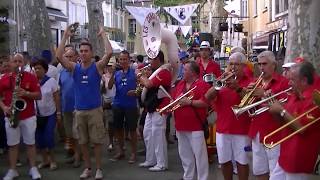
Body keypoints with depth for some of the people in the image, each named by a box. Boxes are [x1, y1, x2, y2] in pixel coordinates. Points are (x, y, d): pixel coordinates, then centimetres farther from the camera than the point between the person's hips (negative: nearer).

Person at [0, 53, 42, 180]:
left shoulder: (31, 77, -1)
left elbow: (39, 96, -2)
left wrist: (26, 93, -19)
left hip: (29, 116, -1)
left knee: (30, 143, 7)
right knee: (12, 144, 8)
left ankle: (33, 168, 17)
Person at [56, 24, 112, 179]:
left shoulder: (97, 66, -4)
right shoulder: (74, 67, 3)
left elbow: (109, 53, -19)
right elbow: (59, 56, -9)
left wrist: (103, 35, -12)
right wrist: (65, 36, -7)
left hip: (95, 109, -3)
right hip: (79, 110, 3)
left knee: (97, 140, 3)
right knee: (83, 141, 10)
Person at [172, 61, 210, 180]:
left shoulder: (202, 84, -9)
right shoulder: (180, 84, 15)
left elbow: (205, 103, -17)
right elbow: (174, 99, 22)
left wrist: (189, 102, -20)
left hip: (195, 126, -8)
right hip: (181, 125, 8)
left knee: (199, 155, -3)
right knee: (185, 154, 16)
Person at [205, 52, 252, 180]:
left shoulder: (249, 81, -2)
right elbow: (208, 97, -4)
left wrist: (238, 88, -28)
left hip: (242, 129, -3)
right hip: (222, 128, 4)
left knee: (242, 161, 4)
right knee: (224, 160, 12)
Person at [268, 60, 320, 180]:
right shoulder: (295, 95, 9)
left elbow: (301, 127, -26)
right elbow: (283, 121, 17)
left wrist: (281, 110, -18)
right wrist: (275, 109, -1)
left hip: (299, 159, -9)